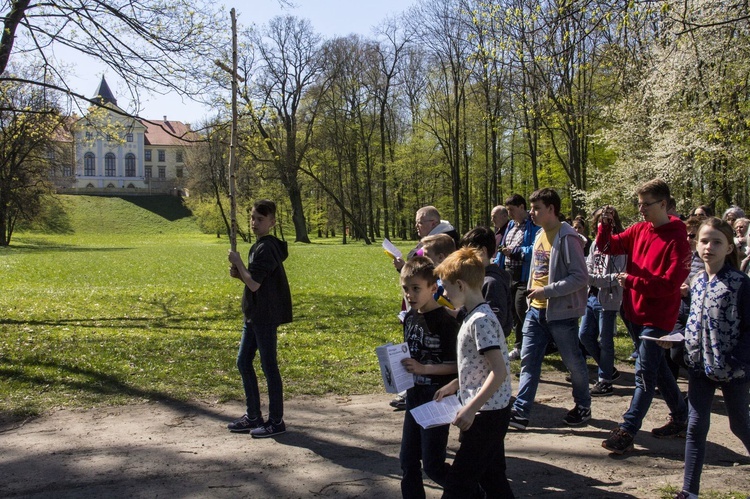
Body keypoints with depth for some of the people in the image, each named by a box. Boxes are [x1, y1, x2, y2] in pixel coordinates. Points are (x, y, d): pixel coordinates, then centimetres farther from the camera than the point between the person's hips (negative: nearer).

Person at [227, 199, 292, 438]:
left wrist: (238, 262, -11)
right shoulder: (260, 246, 13)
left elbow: (254, 284, -23)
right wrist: (239, 274, 2)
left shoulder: (265, 248, -17)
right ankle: (253, 417, 24)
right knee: (243, 362, 14)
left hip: (266, 316, -10)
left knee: (268, 366, -1)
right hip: (254, 315, 10)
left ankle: (276, 421, 10)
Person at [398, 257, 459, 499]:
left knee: (432, 464, 0)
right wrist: (401, 365, 0)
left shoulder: (445, 321, -18)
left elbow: (456, 365, -19)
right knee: (408, 461, 12)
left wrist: (423, 368, -27)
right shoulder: (410, 318, 5)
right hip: (414, 396, 8)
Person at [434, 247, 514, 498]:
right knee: (493, 478, 17)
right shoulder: (474, 316, 9)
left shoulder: (480, 320, -21)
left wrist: (471, 408, -27)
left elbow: (499, 371, -26)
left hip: (486, 414, -10)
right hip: (491, 413, 10)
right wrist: (454, 386, 16)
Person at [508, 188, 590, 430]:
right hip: (536, 310, 8)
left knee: (573, 362, 9)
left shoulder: (567, 238, -16)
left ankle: (583, 406, 28)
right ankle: (520, 411, 6)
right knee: (529, 360, 4)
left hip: (561, 312, -8)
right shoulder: (540, 236, 11)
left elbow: (580, 277, -20)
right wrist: (532, 296, 15)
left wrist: (548, 291, -22)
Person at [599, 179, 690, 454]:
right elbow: (609, 246, 9)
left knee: (645, 372, -5)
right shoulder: (639, 230, 4)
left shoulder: (677, 238, -15)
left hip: (658, 315, -8)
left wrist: (632, 281, -20)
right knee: (657, 367, 18)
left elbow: (671, 282, -21)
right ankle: (681, 417, 33)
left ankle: (626, 431, -1)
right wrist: (605, 225, -10)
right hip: (636, 310, 8)